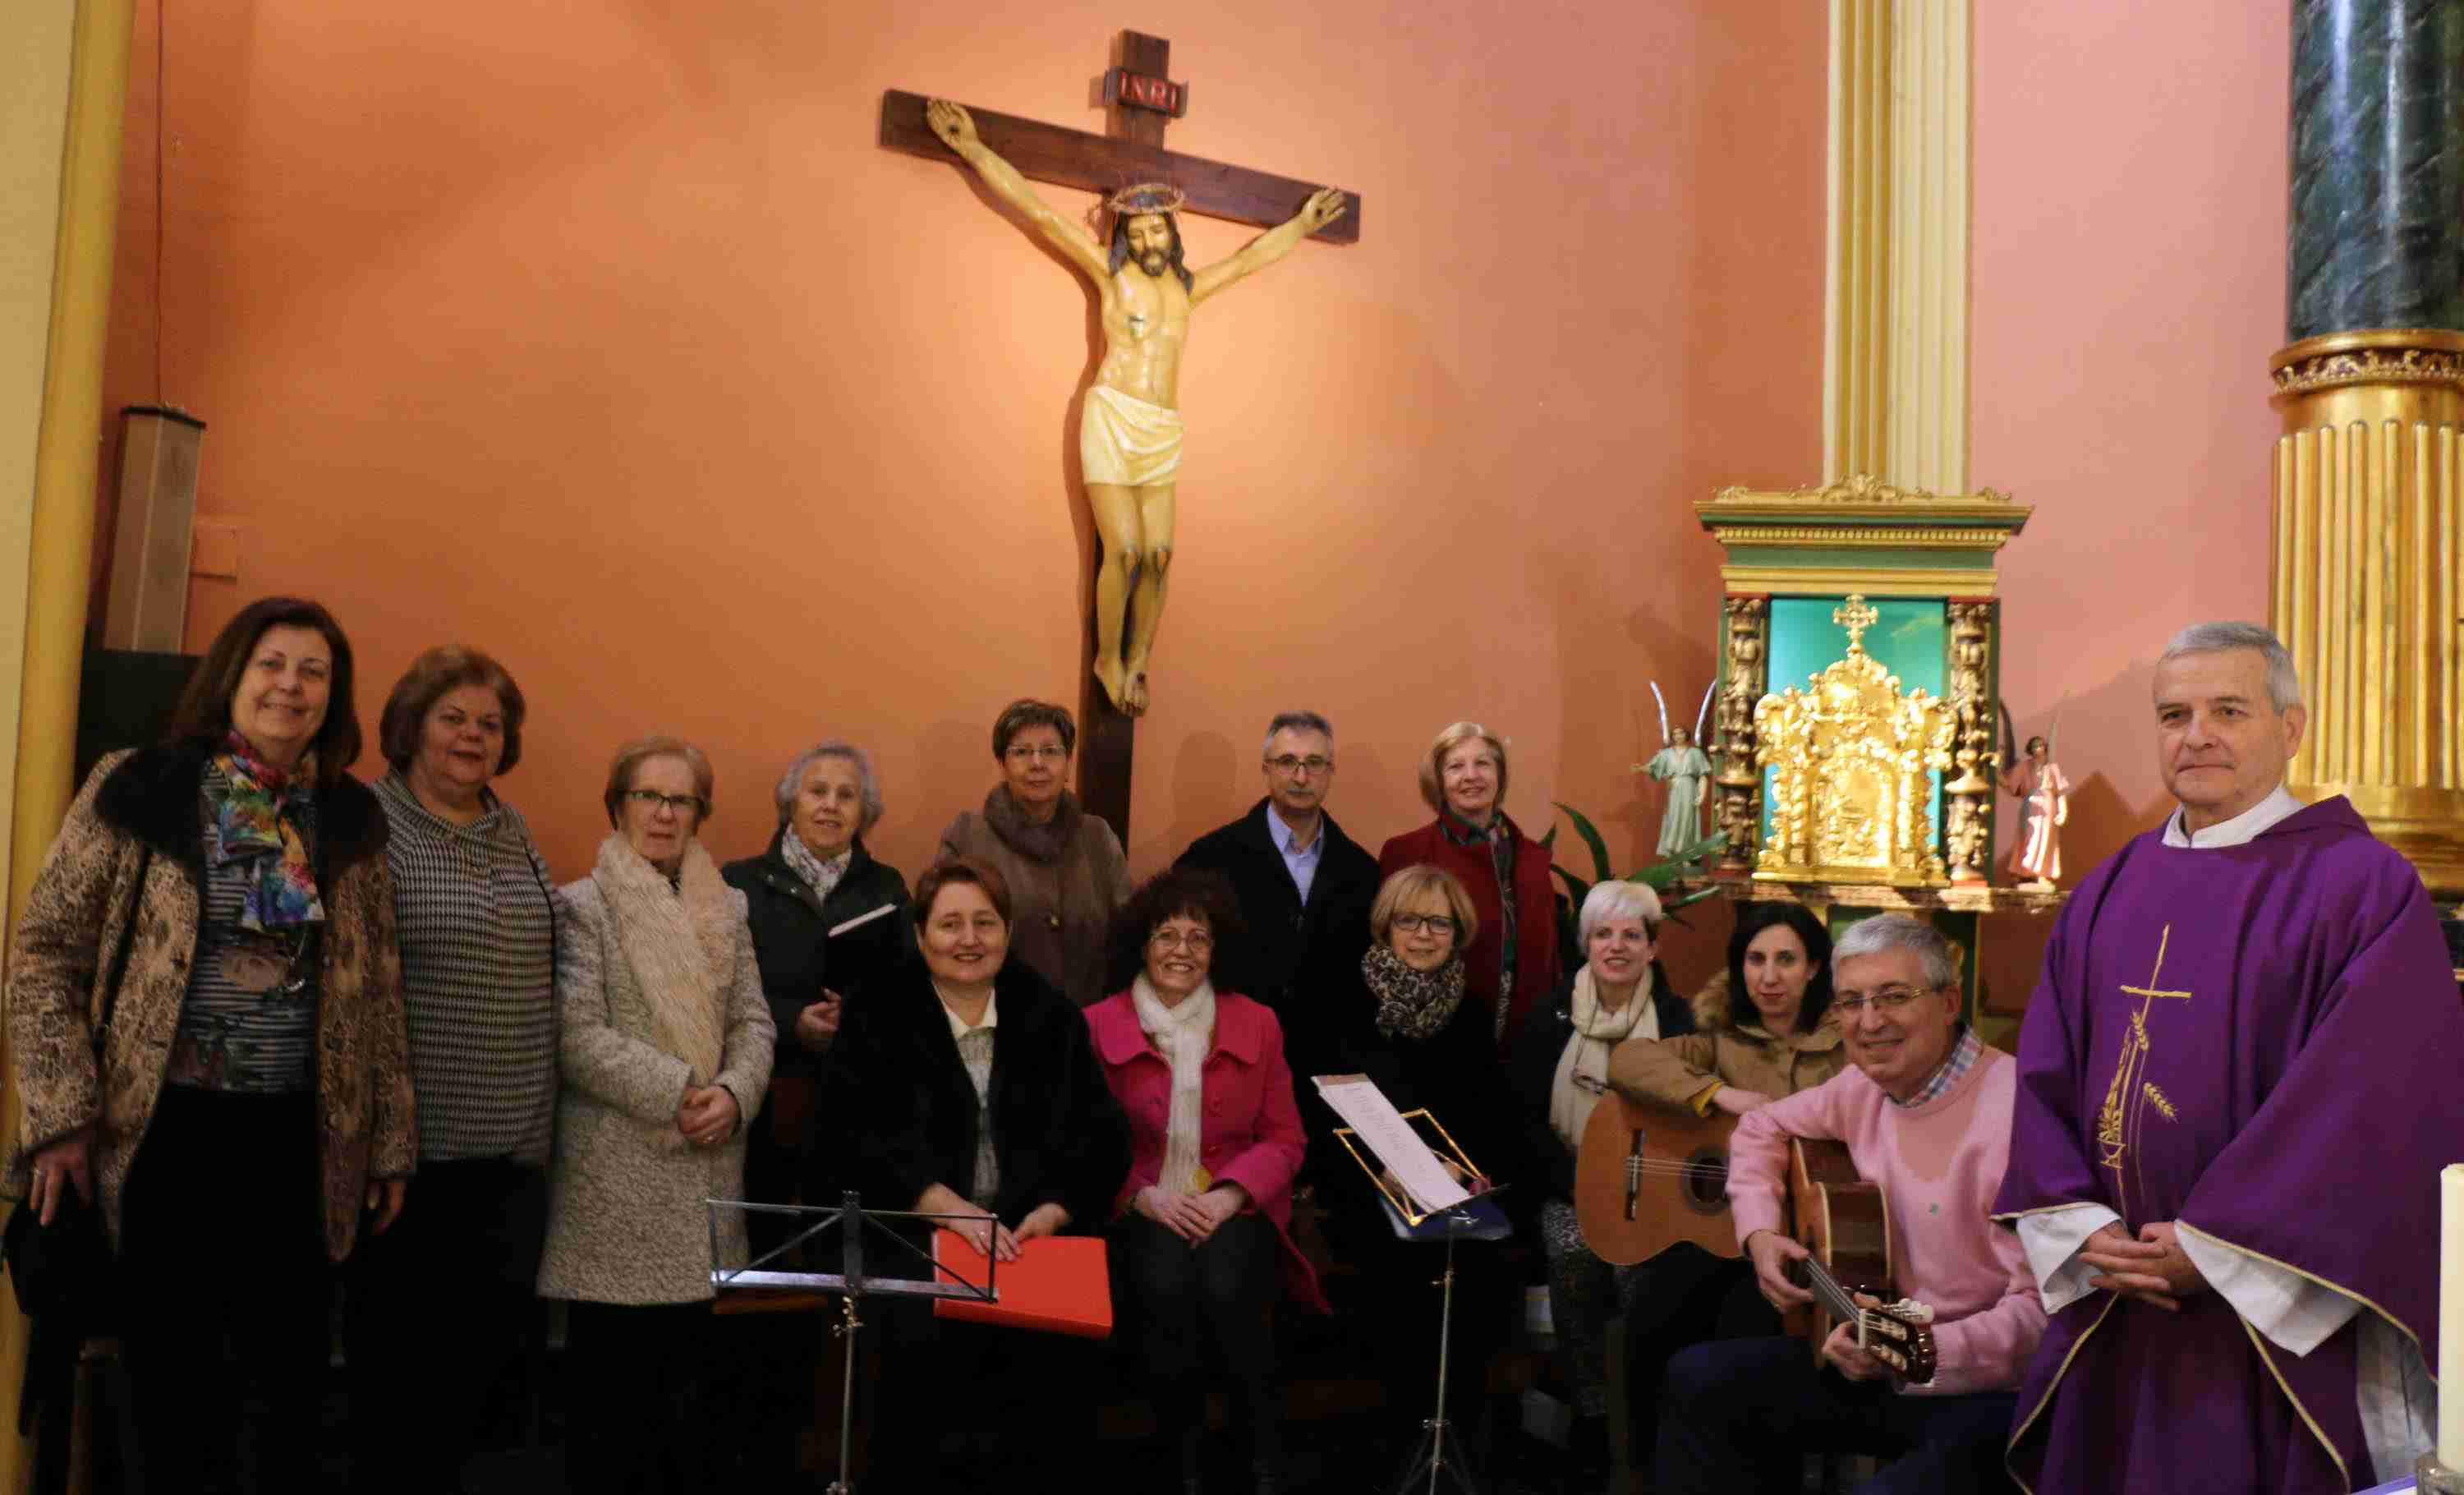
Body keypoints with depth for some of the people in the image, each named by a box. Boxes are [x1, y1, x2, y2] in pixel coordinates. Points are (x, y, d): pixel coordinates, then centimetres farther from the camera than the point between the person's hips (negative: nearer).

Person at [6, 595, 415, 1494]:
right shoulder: (139, 789, -2)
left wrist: (391, 1143, 7)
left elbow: (377, 990, 9)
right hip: (166, 1126, -2)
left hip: (301, 1138, 3)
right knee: (175, 1390, 7)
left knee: (294, 1382, 10)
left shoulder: (349, 819, 7)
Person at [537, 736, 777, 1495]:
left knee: (696, 1363, 8)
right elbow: (580, 1036, -11)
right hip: (618, 1171, -5)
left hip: (708, 1169, 5)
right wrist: (680, 1094, -15)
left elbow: (753, 1021, 10)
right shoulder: (582, 905, -3)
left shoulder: (726, 907, 14)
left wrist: (733, 1093, -9)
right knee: (614, 1369, 0)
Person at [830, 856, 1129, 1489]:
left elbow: (1102, 1139, 6)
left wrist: (1049, 1214, -12)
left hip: (1036, 1235, 1)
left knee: (1047, 1331, -23)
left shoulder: (1053, 1018, 11)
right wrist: (953, 1210, -20)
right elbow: (869, 1141, -6)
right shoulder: (877, 1021, 7)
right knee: (929, 1336, -26)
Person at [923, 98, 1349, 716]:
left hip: (1164, 431, 4)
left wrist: (1299, 226, 40)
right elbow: (1040, 213, 4)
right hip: (1113, 417, -4)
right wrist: (974, 150, 2)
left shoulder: (1186, 286, 19)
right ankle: (1109, 660, 8)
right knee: (1124, 552, -9)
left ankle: (1137, 659, 12)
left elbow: (1246, 259, 33)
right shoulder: (1111, 273, 7)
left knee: (1159, 554, -2)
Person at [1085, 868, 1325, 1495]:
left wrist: (1228, 1195, -11)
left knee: (1226, 1287, -30)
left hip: (1234, 1205, 1)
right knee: (1165, 1285, -32)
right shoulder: (1097, 1026, 0)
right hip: (1141, 1208, -1)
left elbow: (1285, 1139, 6)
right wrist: (1145, 1197, -14)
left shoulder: (1257, 1025, 7)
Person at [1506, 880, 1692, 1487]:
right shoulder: (1549, 1019, 6)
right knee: (1573, 1249, -27)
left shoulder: (1677, 1020, 4)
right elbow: (1527, 1117, 2)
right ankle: (1591, 1418, -12)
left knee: (1637, 1253, -28)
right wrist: (1580, 1185, -10)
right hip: (1570, 1186, 1)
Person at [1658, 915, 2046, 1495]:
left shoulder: (2016, 1114, -23)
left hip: (1989, 1393, -7)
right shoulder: (1868, 1085, 3)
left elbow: (2045, 1309, -25)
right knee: (1698, 1381, 2)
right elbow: (1762, 1128, 21)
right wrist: (1759, 1233, 4)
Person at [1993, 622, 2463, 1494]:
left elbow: (2372, 1097, -15)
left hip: (2285, 1322, -5)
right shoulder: (2106, 897, 9)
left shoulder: (2362, 886, -8)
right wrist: (2086, 1226, -7)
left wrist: (2212, 1245, -16)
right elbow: (2045, 1078, 8)